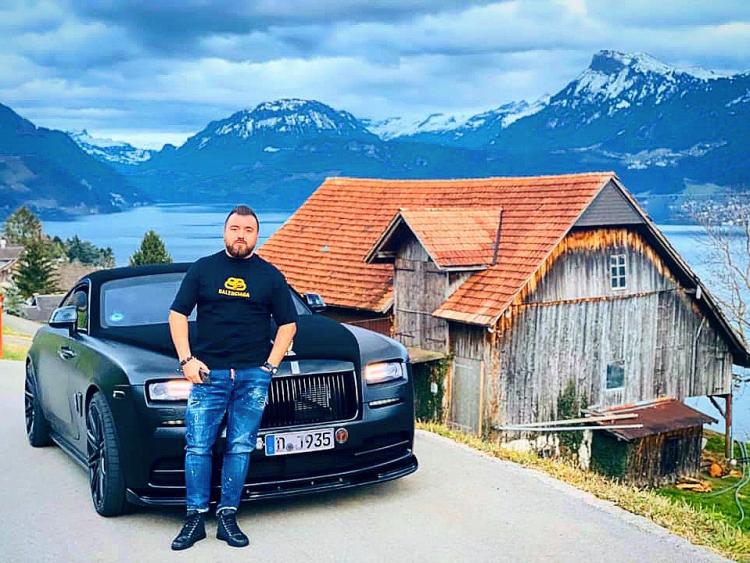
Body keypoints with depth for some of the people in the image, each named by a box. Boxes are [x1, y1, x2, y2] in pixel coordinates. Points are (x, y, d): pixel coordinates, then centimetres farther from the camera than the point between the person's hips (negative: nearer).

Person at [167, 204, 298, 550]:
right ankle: (195, 519, 5)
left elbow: (288, 324, 13)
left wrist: (270, 365, 1)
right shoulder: (202, 269, 8)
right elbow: (177, 314, 9)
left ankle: (228, 518, 10)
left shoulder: (270, 276, 10)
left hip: (253, 375, 1)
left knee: (240, 448, 2)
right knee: (197, 446, -3)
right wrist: (186, 359, -2)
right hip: (208, 372, 0)